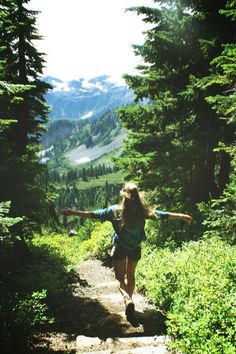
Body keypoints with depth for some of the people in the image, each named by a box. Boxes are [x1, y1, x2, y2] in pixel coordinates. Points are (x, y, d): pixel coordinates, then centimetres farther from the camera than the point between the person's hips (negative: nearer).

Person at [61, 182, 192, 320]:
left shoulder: (114, 210, -17)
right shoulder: (142, 211, -14)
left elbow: (93, 214, -13)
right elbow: (163, 215, -7)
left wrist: (74, 212, -3)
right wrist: (182, 216, 5)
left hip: (119, 247, -2)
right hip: (135, 248, 2)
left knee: (120, 276, 8)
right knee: (130, 274, 21)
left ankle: (127, 299, -17)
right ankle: (129, 299, 31)